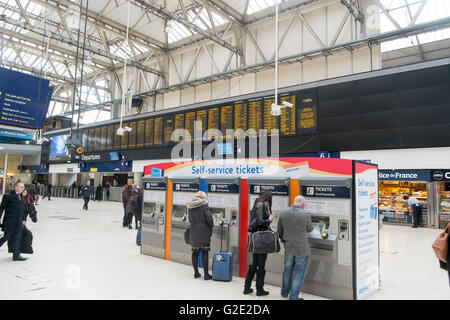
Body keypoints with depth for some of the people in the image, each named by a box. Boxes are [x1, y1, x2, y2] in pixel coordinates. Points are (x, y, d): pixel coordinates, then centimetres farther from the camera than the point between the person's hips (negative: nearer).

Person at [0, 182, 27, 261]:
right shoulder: (8, 196, -9)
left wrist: (23, 219, 11)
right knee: (6, 237, -1)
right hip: (9, 222, -6)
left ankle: (16, 255, 12)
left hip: (18, 222, 6)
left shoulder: (22, 197, 11)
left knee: (18, 238, 7)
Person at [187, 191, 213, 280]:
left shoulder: (190, 207, 7)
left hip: (193, 232, 5)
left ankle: (196, 273, 23)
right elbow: (209, 218, -15)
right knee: (204, 253, 1)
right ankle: (206, 274, 6)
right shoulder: (204, 205, -11)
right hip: (204, 232, -5)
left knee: (195, 252, 13)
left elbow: (190, 219, 11)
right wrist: (211, 226, 1)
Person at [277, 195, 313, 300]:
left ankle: (285, 293, 37)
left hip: (288, 248, 4)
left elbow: (279, 232, 5)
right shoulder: (306, 214, -15)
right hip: (302, 249, -4)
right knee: (299, 273, 11)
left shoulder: (283, 213, -4)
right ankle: (294, 297, 17)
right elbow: (309, 229, 1)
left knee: (287, 270, 21)